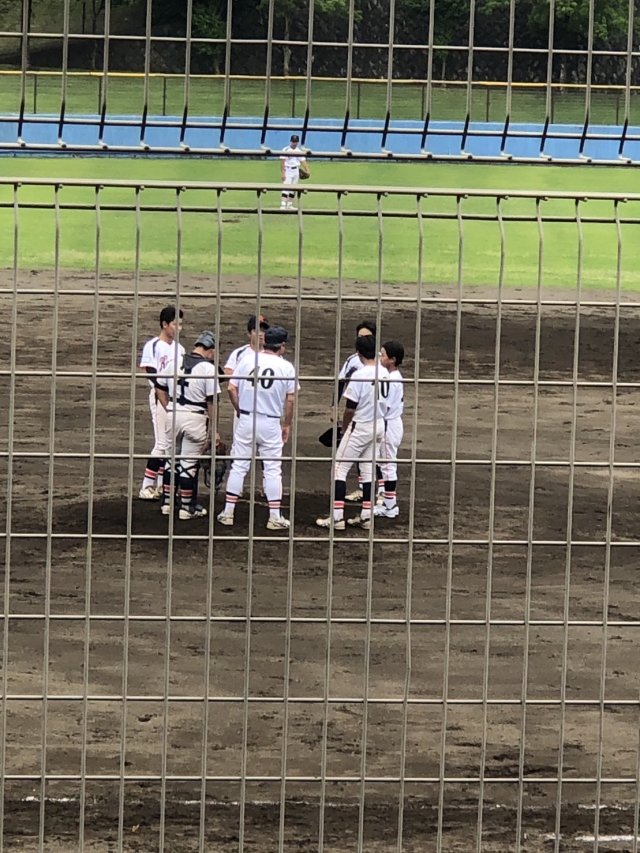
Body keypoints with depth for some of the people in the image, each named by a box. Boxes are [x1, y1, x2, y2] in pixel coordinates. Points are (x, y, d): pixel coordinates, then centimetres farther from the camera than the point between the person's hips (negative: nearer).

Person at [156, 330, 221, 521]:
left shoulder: (173, 363, 5)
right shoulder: (208, 368, -11)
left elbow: (161, 389, 12)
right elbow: (211, 402, -11)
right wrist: (214, 430, -5)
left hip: (173, 415, 5)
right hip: (195, 418, -5)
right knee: (189, 462, 3)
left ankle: (167, 503, 22)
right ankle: (187, 507, 9)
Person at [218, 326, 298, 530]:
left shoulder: (247, 360, -1)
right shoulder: (286, 367, -5)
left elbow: (232, 389, -1)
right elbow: (290, 399, -3)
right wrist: (287, 425, 9)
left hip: (246, 420, 2)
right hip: (270, 423, -2)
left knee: (238, 466, 8)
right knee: (272, 469, 5)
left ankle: (228, 512, 9)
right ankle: (275, 517, 6)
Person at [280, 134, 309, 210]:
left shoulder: (299, 151, 10)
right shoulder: (286, 150, -8)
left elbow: (303, 161, 5)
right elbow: (282, 162, -12)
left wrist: (307, 170, -9)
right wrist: (282, 173, -19)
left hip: (296, 171, 6)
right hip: (287, 170, -6)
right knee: (286, 188, -15)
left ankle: (290, 205, 18)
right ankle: (283, 205, -21)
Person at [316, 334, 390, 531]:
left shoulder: (359, 375, -20)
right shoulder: (384, 373, 1)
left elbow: (350, 408, -15)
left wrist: (344, 428, 1)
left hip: (360, 426, -7)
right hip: (379, 425, 7)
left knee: (340, 469, 0)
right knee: (368, 470, 15)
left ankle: (337, 517, -4)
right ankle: (366, 517, 16)